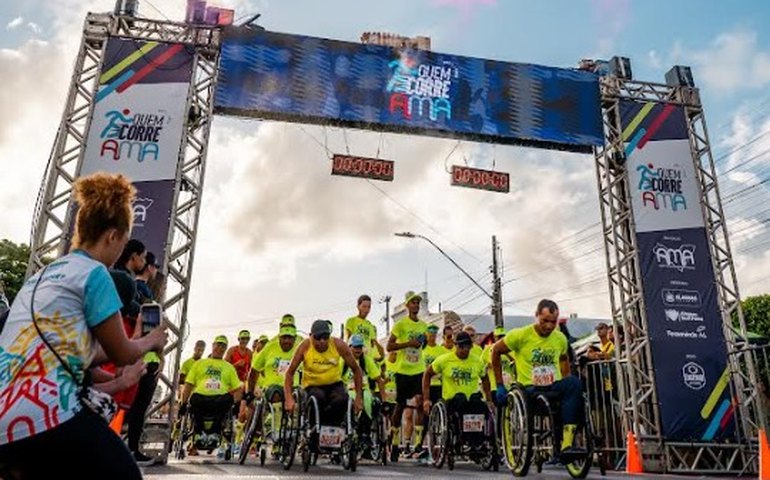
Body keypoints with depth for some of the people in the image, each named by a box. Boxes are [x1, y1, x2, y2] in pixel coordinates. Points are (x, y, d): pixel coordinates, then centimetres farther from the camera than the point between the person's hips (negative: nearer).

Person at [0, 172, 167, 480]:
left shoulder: (42, 275, 19)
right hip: (45, 415, -9)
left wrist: (116, 380, 37)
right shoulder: (93, 272, -8)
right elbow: (122, 354, 1)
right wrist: (151, 340, 22)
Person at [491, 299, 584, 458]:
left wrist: (567, 386, 15)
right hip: (529, 389, -3)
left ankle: (566, 444, -32)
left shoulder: (560, 338, 6)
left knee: (574, 382, -31)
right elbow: (496, 351, 4)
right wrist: (500, 386, 3)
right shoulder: (521, 335, -7)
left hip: (554, 388, 4)